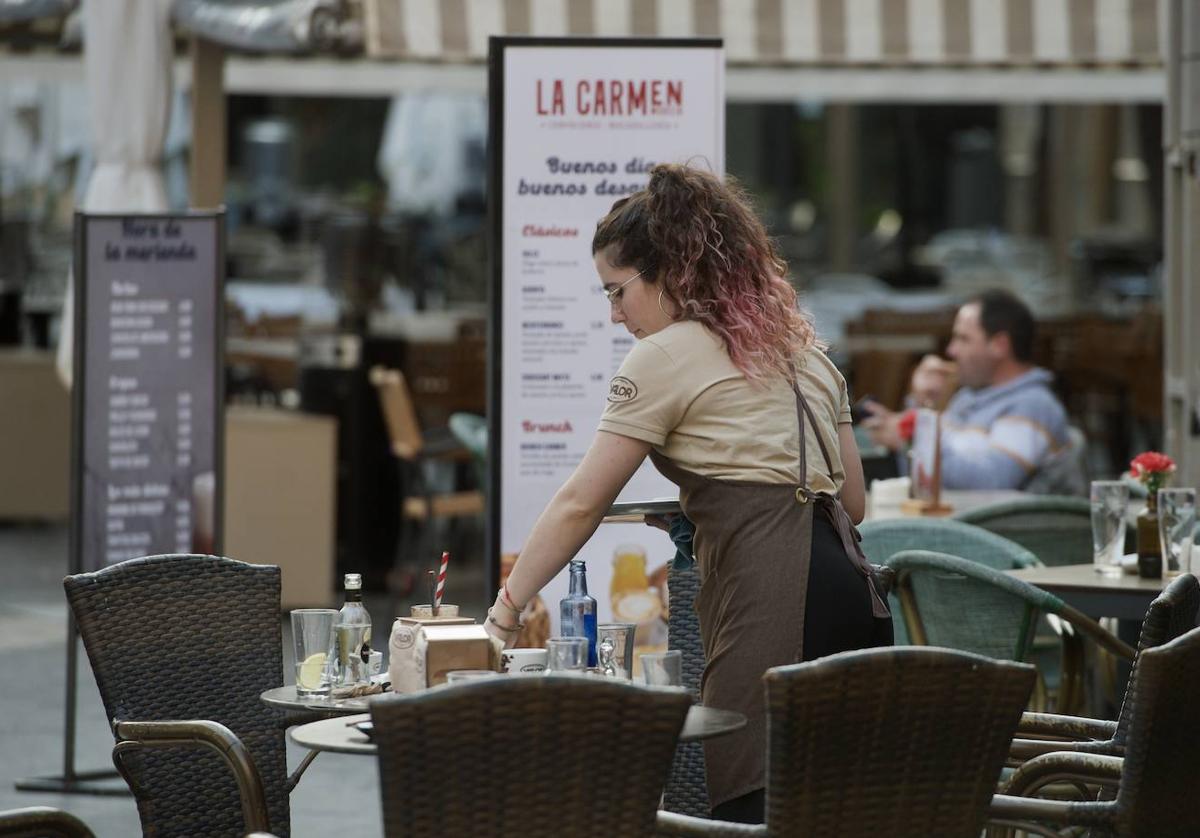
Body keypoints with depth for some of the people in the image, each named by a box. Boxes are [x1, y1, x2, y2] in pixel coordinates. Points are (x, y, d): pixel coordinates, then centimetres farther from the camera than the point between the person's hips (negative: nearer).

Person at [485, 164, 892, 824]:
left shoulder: (667, 354, 3)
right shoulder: (800, 345, 25)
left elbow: (580, 503, 2)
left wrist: (505, 608, 10)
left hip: (768, 595, -8)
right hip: (847, 580, 8)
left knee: (751, 809, -14)